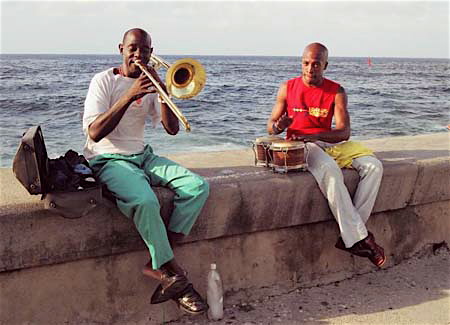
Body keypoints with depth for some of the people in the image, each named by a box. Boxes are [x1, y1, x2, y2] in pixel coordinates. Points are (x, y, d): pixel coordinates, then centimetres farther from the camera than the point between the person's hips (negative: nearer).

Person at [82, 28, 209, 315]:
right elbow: (95, 133, -18)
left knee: (198, 187, -18)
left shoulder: (149, 84, 10)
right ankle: (175, 275, -19)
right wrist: (129, 97, -25)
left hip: (142, 155, 6)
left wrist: (163, 92, -13)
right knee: (145, 201, -37)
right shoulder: (104, 81, -5)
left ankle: (159, 264, -19)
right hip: (109, 159, -6)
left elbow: (172, 129, 2)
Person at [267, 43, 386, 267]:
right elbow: (270, 126, 4)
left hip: (330, 142, 3)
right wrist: (278, 126, -22)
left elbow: (344, 132, -10)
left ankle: (348, 235, -23)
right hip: (300, 146, -3)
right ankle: (356, 238, -32)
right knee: (329, 170, -37)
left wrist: (313, 136, -28)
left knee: (373, 166, -20)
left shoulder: (336, 92, 2)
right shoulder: (287, 88, 2)